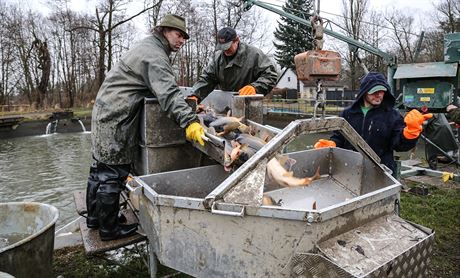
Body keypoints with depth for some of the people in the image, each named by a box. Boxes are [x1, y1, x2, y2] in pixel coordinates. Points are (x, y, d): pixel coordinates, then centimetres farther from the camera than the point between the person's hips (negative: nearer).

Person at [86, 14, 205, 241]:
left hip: (104, 112, 11)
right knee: (113, 174, -2)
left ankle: (94, 218, 33)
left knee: (101, 168, 18)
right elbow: (167, 93, -31)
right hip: (115, 120, -11)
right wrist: (189, 121, -40)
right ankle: (109, 229, 11)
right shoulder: (154, 56, -17)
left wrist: (183, 100, 17)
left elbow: (163, 88, 22)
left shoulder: (148, 47, 18)